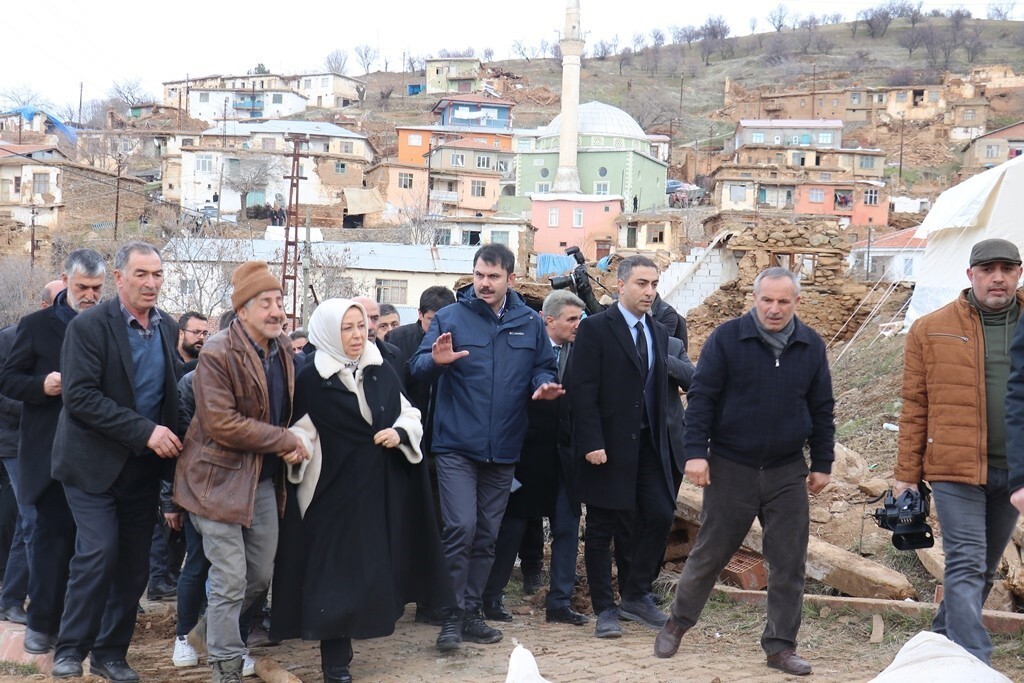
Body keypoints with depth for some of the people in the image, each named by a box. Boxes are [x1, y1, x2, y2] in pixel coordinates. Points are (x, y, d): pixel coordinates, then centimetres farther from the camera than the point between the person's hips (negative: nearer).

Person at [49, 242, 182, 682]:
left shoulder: (167, 328, 6)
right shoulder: (89, 326, -12)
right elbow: (80, 396, -20)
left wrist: (169, 436, 2)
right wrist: (145, 430, -24)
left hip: (144, 464, 5)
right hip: (95, 462, -5)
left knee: (134, 562, 7)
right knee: (99, 551, -13)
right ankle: (71, 648, 4)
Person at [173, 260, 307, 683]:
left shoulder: (284, 351, 6)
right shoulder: (217, 356, -17)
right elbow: (221, 424, -23)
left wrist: (286, 445, 2)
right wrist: (284, 441, -19)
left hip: (265, 480, 7)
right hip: (222, 477, -7)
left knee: (261, 576, 13)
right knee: (230, 581, -4)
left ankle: (210, 632, 37)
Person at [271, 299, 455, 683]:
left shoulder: (382, 373, 7)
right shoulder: (311, 380, -7)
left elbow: (410, 414, 14)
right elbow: (300, 432, -5)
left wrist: (399, 432, -5)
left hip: (381, 489, 4)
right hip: (334, 491, -4)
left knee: (375, 567, 8)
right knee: (336, 571, -2)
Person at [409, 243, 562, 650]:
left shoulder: (530, 323, 5)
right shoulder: (450, 317, -2)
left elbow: (544, 368, 12)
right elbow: (417, 369, -8)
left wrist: (544, 385, -11)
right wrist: (436, 360, -31)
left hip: (503, 449, 4)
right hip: (457, 445, -4)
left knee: (486, 535, 12)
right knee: (461, 527, -14)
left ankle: (470, 613, 24)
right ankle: (453, 616, -2)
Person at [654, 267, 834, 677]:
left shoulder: (811, 347, 4)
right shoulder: (727, 338, -6)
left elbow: (822, 409, 11)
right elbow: (701, 397, -6)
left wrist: (822, 463, 10)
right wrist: (695, 451, -13)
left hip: (787, 472, 3)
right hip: (730, 468, -2)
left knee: (789, 562, 3)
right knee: (710, 552, 7)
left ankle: (780, 645, 14)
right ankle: (676, 624, 26)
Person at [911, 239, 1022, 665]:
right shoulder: (931, 330, -1)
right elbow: (914, 407, 1)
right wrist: (906, 474, -1)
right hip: (956, 469, -4)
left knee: (985, 568, 15)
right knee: (966, 565, -7)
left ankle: (942, 643, 32)